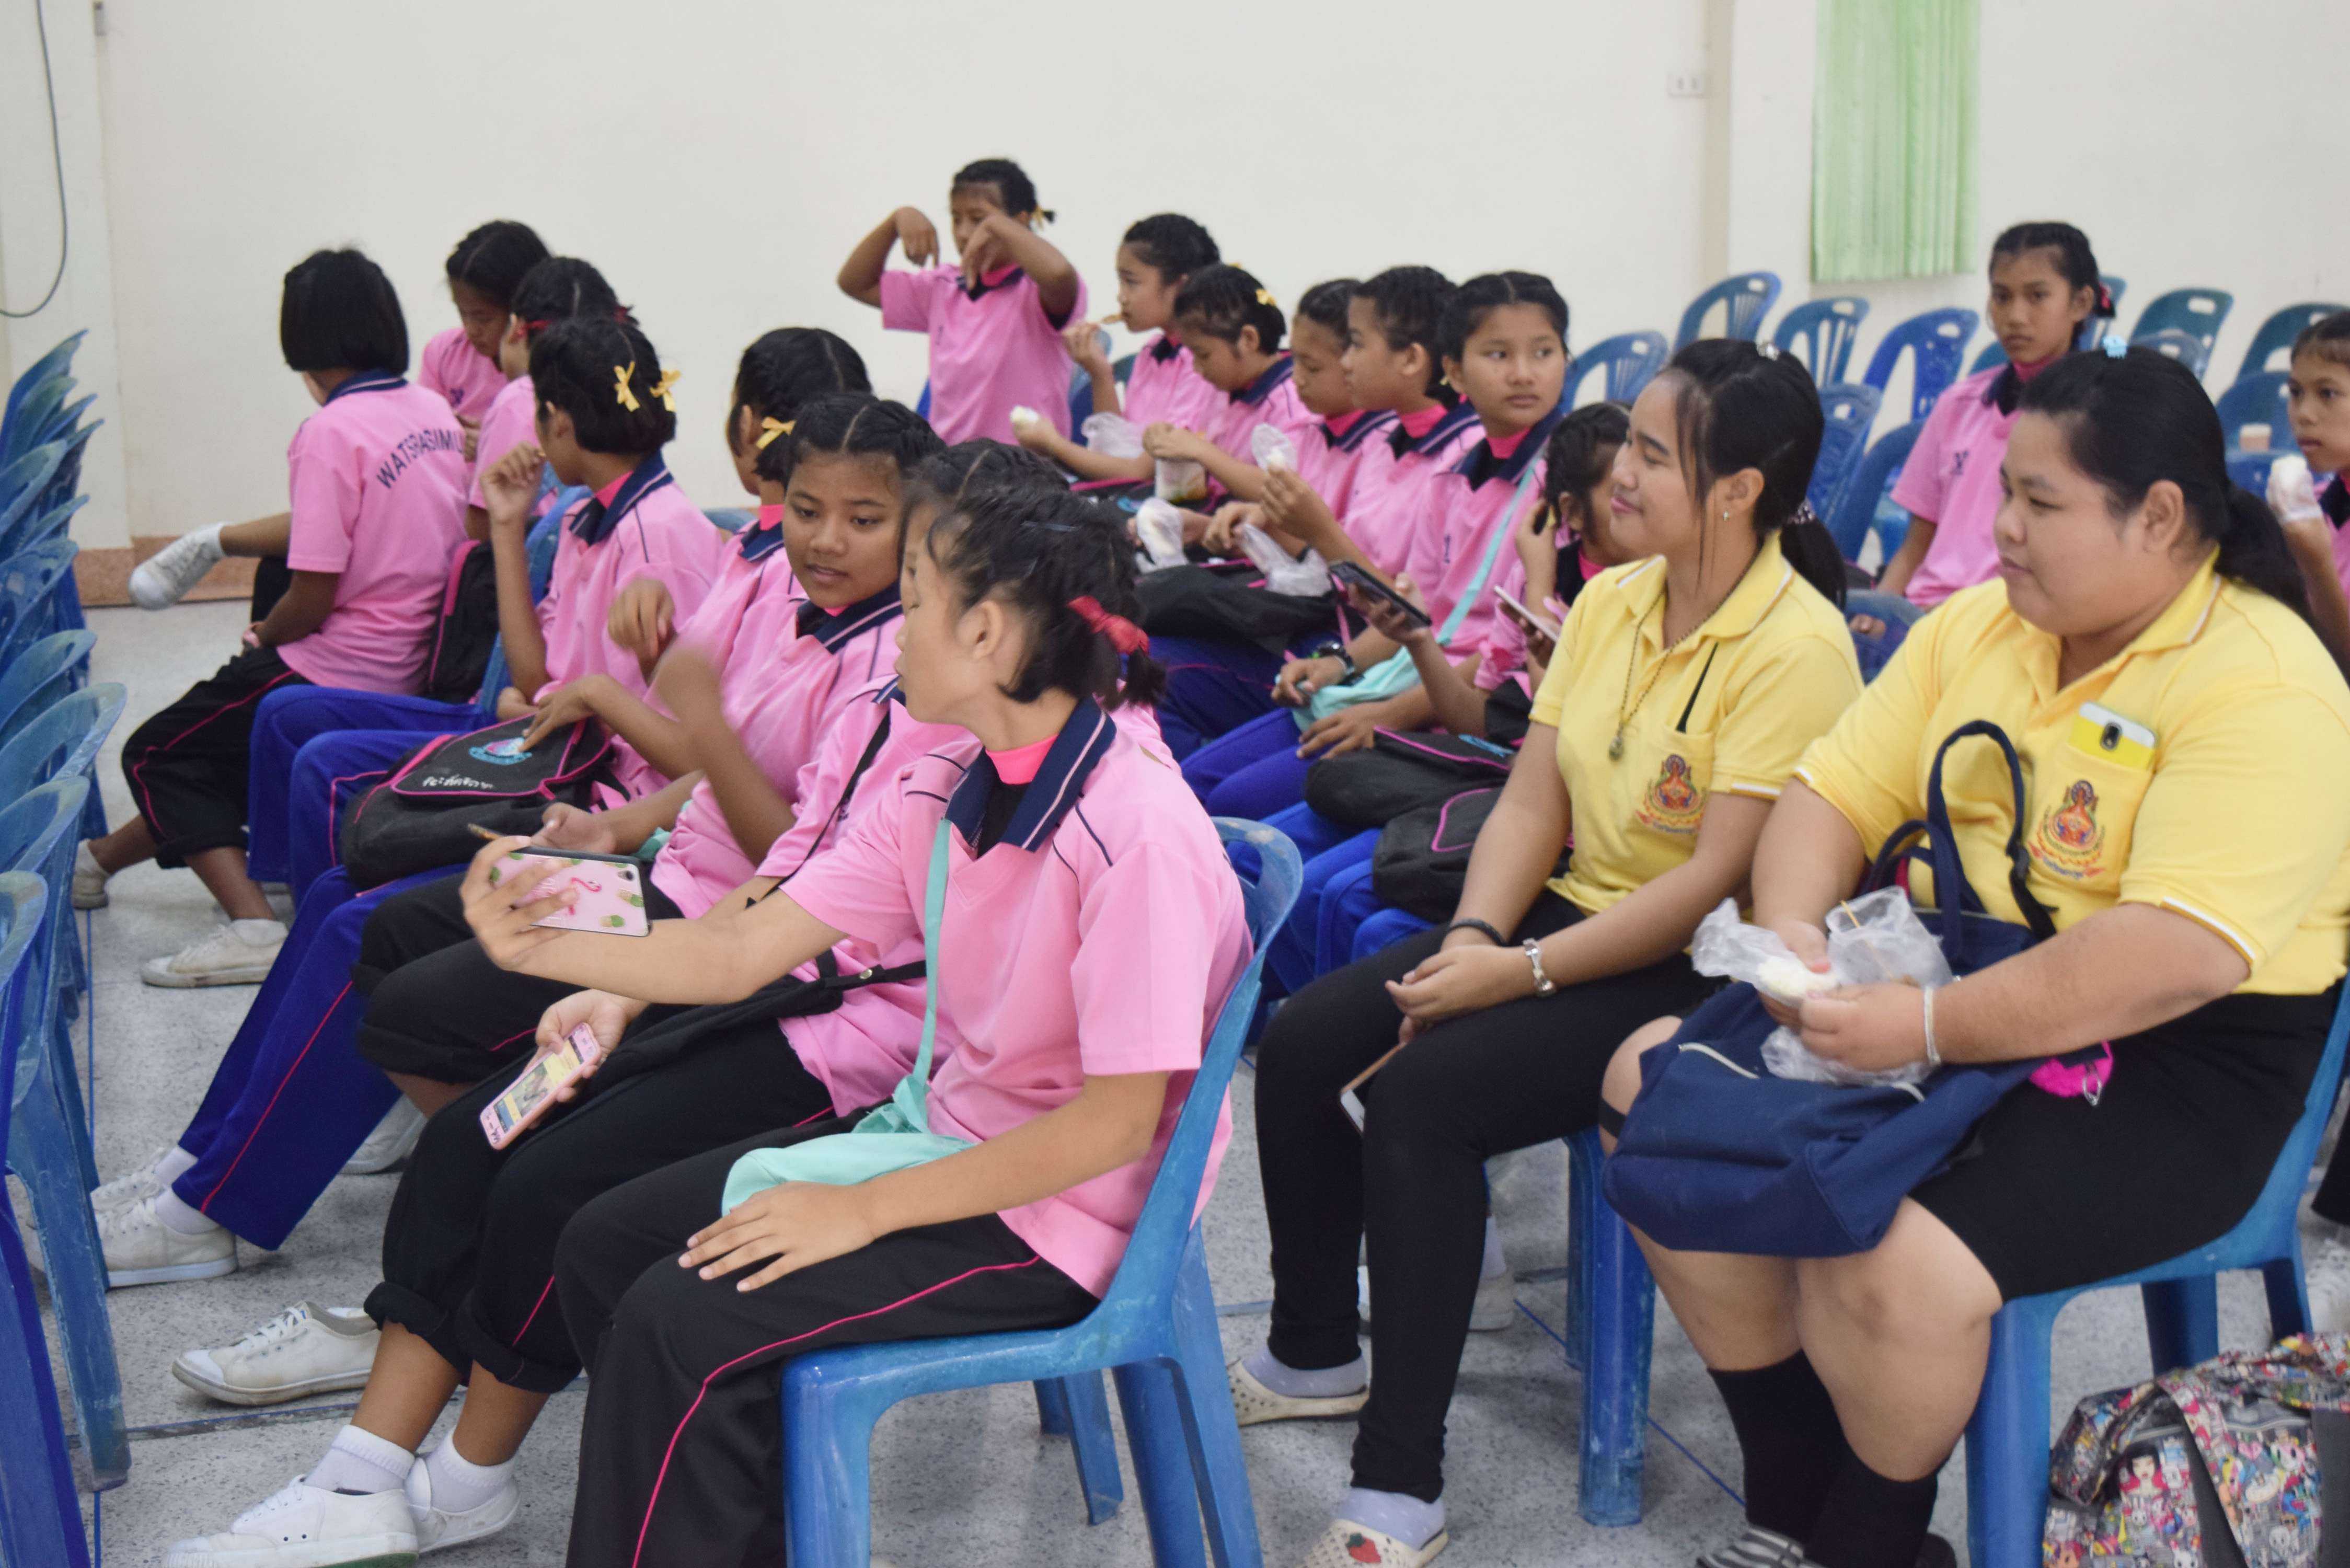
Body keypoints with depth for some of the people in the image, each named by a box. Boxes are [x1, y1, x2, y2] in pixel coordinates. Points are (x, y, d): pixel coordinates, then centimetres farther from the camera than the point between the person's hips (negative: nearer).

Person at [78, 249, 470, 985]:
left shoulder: (331, 432, -19)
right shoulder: (435, 412, 4)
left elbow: (313, 600, -20)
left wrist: (264, 636, 2)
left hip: (349, 665, -8)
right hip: (418, 658, 8)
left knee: (155, 756, 6)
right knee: (213, 736, 26)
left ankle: (255, 924, -9)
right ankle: (101, 858, 42)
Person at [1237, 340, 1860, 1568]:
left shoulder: (1795, 648, -18)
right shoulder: (1608, 603, 6)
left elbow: (1719, 880, -22)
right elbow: (1531, 800, 6)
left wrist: (1522, 973, -22)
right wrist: (1472, 940, -10)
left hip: (1700, 974, -8)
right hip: (1576, 916, 8)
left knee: (1420, 1091, -26)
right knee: (1302, 1040, -4)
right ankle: (1315, 1353, 19)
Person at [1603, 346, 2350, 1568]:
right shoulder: (1976, 624, 7)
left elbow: (2179, 957, -29)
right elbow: (1835, 788, 8)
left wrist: (1925, 1028, -30)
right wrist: (1789, 930, -14)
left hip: (2173, 1065, -8)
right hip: (1945, 995, 8)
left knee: (1890, 1262, -31)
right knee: (1651, 1083, -4)